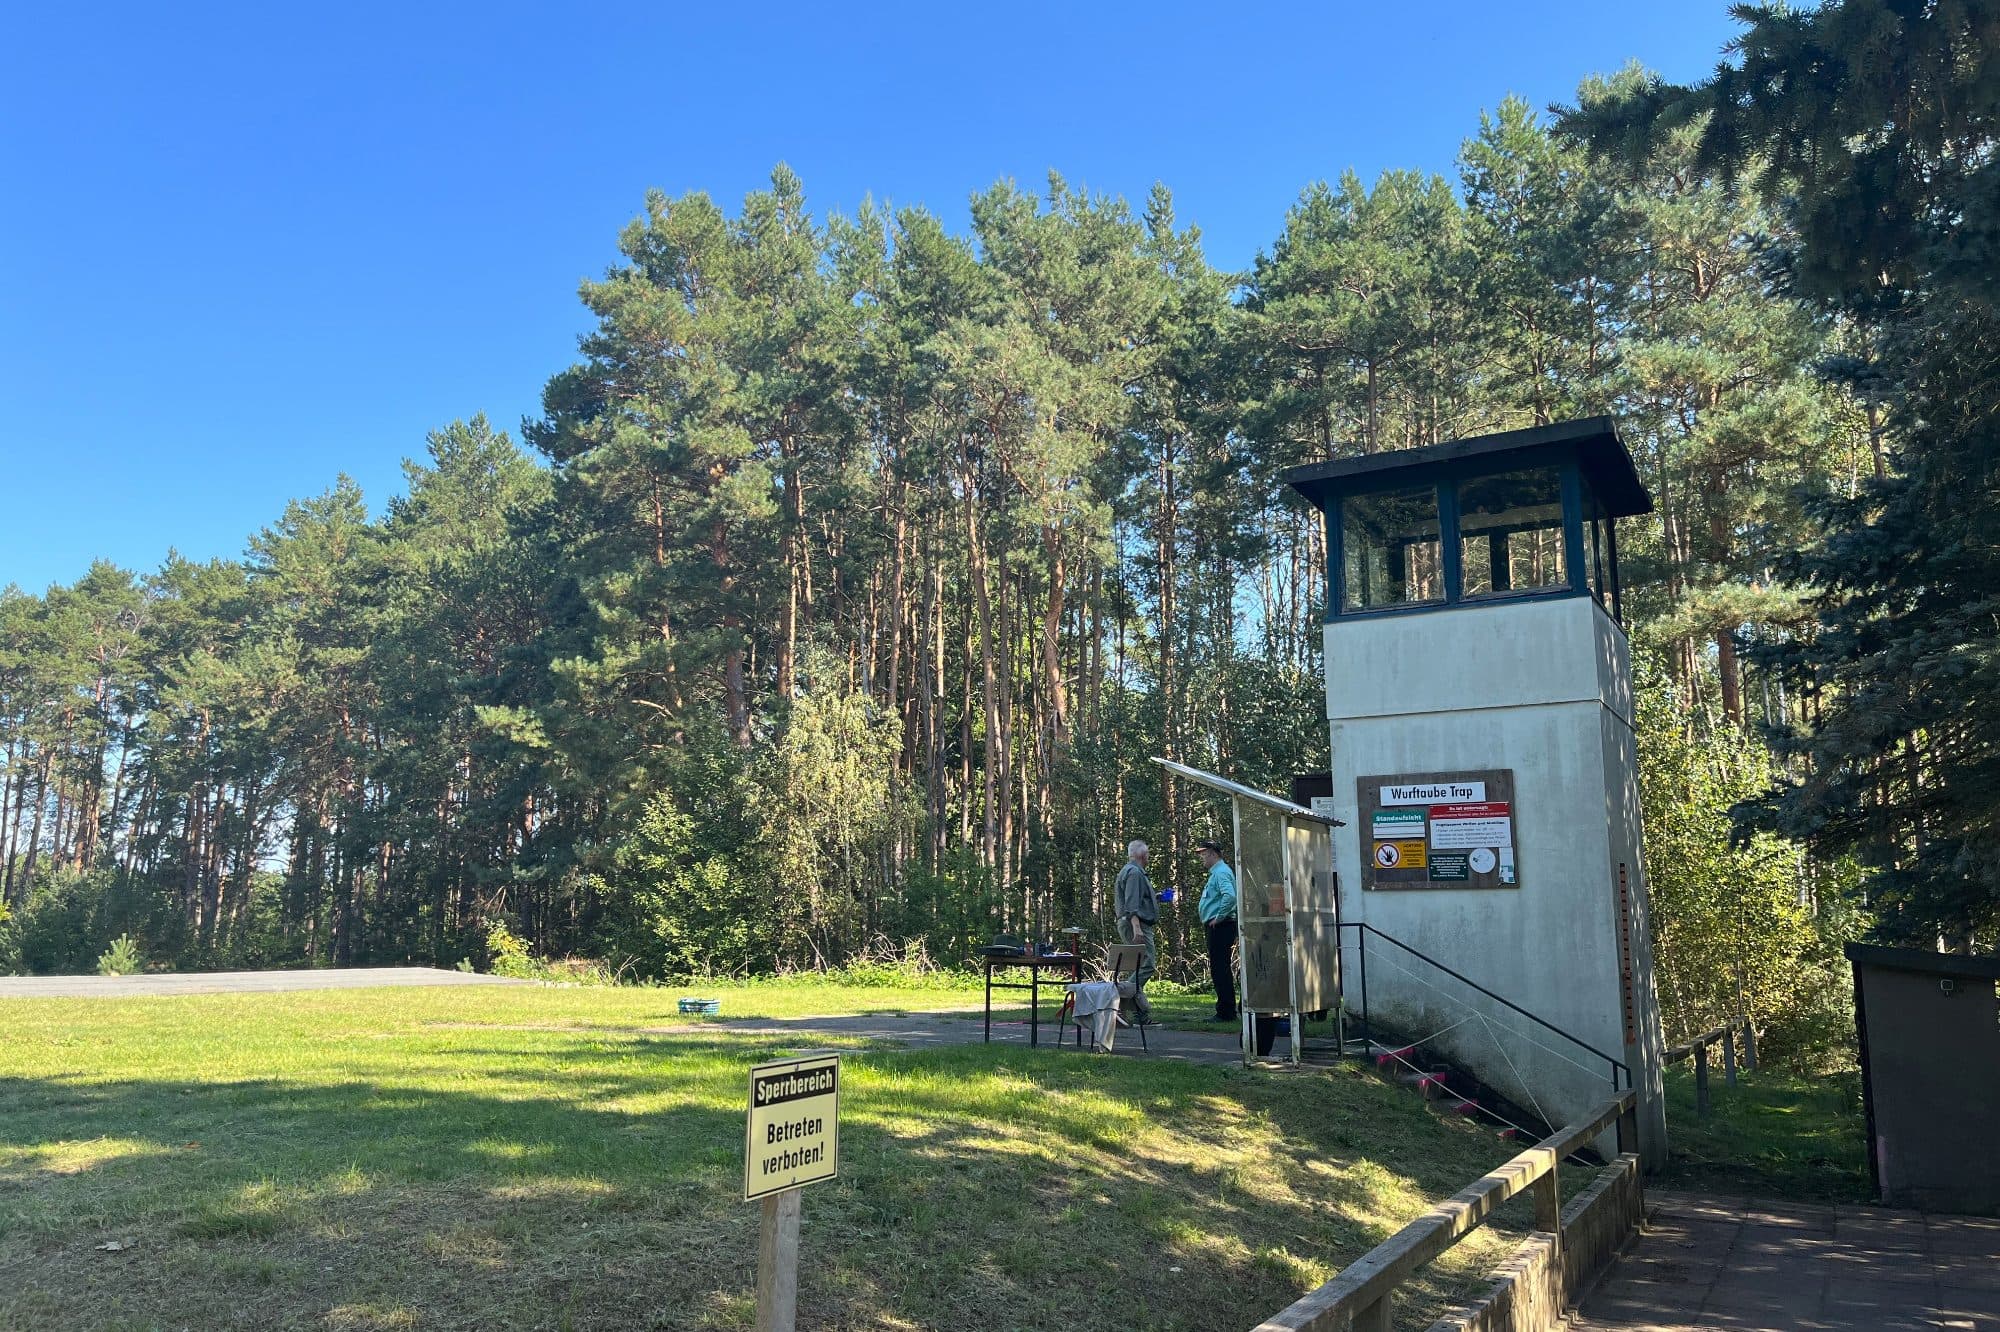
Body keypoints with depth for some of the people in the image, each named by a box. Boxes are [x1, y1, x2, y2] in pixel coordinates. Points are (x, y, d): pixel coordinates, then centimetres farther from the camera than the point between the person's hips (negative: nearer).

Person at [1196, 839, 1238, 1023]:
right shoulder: (1216, 872, 19)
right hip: (1215, 927, 11)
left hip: (1220, 926, -11)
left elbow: (1230, 896, -30)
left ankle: (1226, 1012, -6)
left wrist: (1218, 918, -21)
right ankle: (1226, 1010, 18)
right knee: (1220, 969, 13)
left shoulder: (1221, 872, -13)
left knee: (1220, 969, -8)